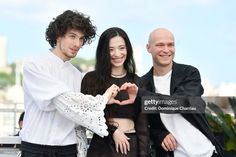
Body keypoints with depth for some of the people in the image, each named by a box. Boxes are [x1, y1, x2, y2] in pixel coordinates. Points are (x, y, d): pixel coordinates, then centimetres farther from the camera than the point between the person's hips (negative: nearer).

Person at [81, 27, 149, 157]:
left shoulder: (136, 81, 7)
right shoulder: (91, 79, 0)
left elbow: (142, 123, 4)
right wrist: (113, 131, -12)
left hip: (132, 145, 2)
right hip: (103, 146, -2)